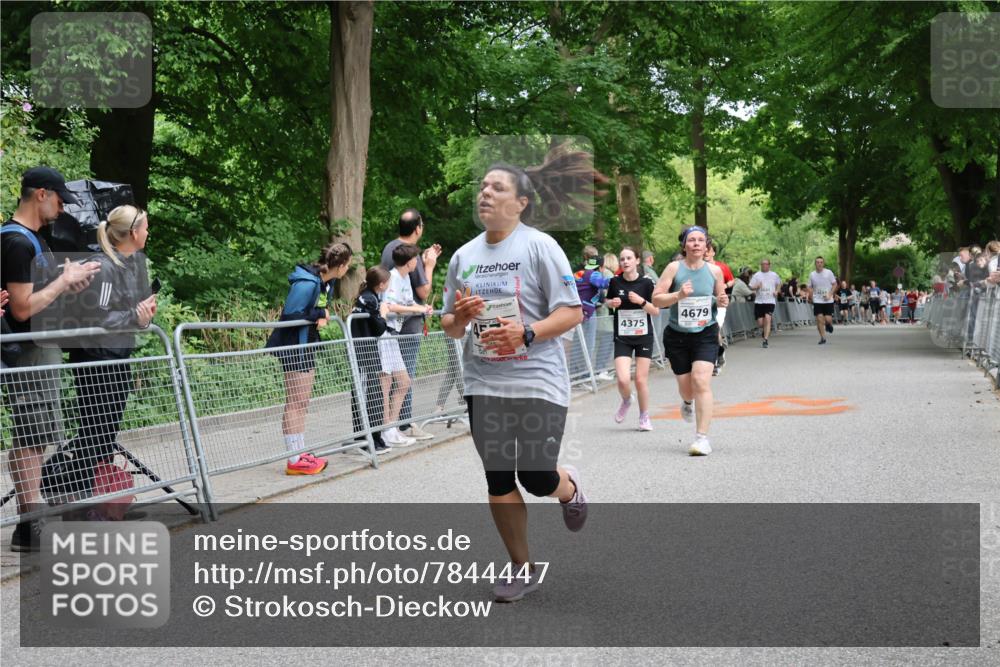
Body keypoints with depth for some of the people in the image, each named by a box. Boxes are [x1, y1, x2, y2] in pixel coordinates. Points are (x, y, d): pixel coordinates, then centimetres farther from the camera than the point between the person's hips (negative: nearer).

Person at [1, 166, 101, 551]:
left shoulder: (33, 237, 14)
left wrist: (69, 284, 7)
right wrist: (65, 281, -13)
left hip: (42, 350, 10)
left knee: (32, 439, 12)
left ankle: (33, 519, 18)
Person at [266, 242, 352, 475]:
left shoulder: (326, 283, 6)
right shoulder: (306, 283, -23)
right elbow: (289, 314, -25)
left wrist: (321, 317, -7)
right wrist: (321, 314, -18)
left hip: (307, 346, 10)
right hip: (293, 347, -10)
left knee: (302, 403, 14)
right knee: (295, 403, -5)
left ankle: (300, 454, 22)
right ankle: (294, 461, 0)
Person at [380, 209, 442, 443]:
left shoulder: (389, 248, 10)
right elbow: (424, 292, -13)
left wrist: (424, 261, 17)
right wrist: (429, 266, -3)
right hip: (409, 323, -9)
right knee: (406, 373, -4)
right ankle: (405, 425, 0)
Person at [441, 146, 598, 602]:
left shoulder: (539, 246, -6)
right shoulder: (463, 256, 9)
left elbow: (572, 312, -10)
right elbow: (449, 326, 16)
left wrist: (526, 333, -24)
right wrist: (459, 317, -8)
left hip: (537, 381, -5)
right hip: (483, 383, 5)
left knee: (537, 478, -6)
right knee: (498, 479, 5)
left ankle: (570, 488, 32)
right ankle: (522, 569, 21)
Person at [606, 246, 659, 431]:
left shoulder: (646, 283, -8)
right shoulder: (615, 282, -3)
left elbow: (656, 311, -6)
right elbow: (608, 302, 16)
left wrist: (641, 301, -21)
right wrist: (612, 303, -6)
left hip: (643, 336, -1)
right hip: (622, 337, 1)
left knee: (641, 379, 1)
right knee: (623, 379, -12)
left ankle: (644, 417, 22)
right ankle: (626, 401, 22)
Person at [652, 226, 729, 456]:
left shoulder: (715, 270, 0)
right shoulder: (674, 268, -7)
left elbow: (720, 296, 16)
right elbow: (656, 299, -9)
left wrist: (723, 301, -7)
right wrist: (678, 295, -25)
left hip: (706, 334, 0)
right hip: (677, 335, 0)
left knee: (701, 381, -17)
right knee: (686, 386, 10)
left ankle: (702, 438, -14)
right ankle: (688, 402, 51)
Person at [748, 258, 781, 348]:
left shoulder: (774, 275, 6)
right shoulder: (757, 275, 4)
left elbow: (779, 284, 23)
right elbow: (751, 287, 3)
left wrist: (777, 291, 4)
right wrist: (756, 287, -18)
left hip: (770, 301, -1)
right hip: (759, 301, 1)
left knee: (767, 319, -19)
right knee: (760, 323, -1)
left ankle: (765, 340, -17)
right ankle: (765, 330, 36)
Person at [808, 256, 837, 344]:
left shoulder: (828, 272, -4)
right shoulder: (812, 274, 3)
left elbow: (834, 284, 1)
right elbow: (810, 287, 12)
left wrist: (830, 294, -12)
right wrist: (811, 296, -5)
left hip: (828, 301, -1)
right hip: (817, 301, 2)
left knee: (828, 319, -7)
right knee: (819, 319, -7)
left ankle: (829, 324, 31)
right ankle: (823, 338, 5)